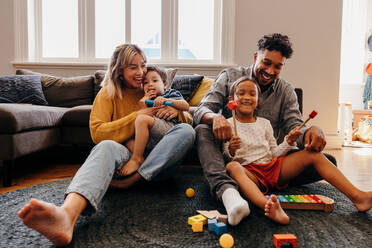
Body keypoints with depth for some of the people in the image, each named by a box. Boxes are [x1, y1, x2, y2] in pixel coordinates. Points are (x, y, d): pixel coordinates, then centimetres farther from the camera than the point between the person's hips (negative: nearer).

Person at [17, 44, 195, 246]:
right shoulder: (108, 93, 7)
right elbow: (97, 133, -6)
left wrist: (175, 111, -6)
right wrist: (136, 117, -12)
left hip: (157, 162, 2)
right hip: (125, 156, -2)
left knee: (186, 130, -23)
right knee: (107, 147, -36)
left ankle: (132, 180, -31)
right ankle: (68, 213, -63)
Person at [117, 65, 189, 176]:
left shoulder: (171, 93, 24)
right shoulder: (148, 100, 35)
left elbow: (186, 106, 5)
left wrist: (166, 100, -6)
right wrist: (143, 105, 3)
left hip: (168, 126, -5)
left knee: (142, 119, -28)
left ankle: (136, 159, -25)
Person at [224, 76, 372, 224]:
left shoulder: (264, 123, 16)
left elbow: (274, 153, 17)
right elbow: (226, 157, -2)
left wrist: (288, 142, 1)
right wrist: (231, 151, -24)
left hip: (273, 168, 5)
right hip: (250, 172, -5)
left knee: (313, 153, -9)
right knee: (232, 167, -40)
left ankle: (357, 197, -16)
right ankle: (267, 206, -66)